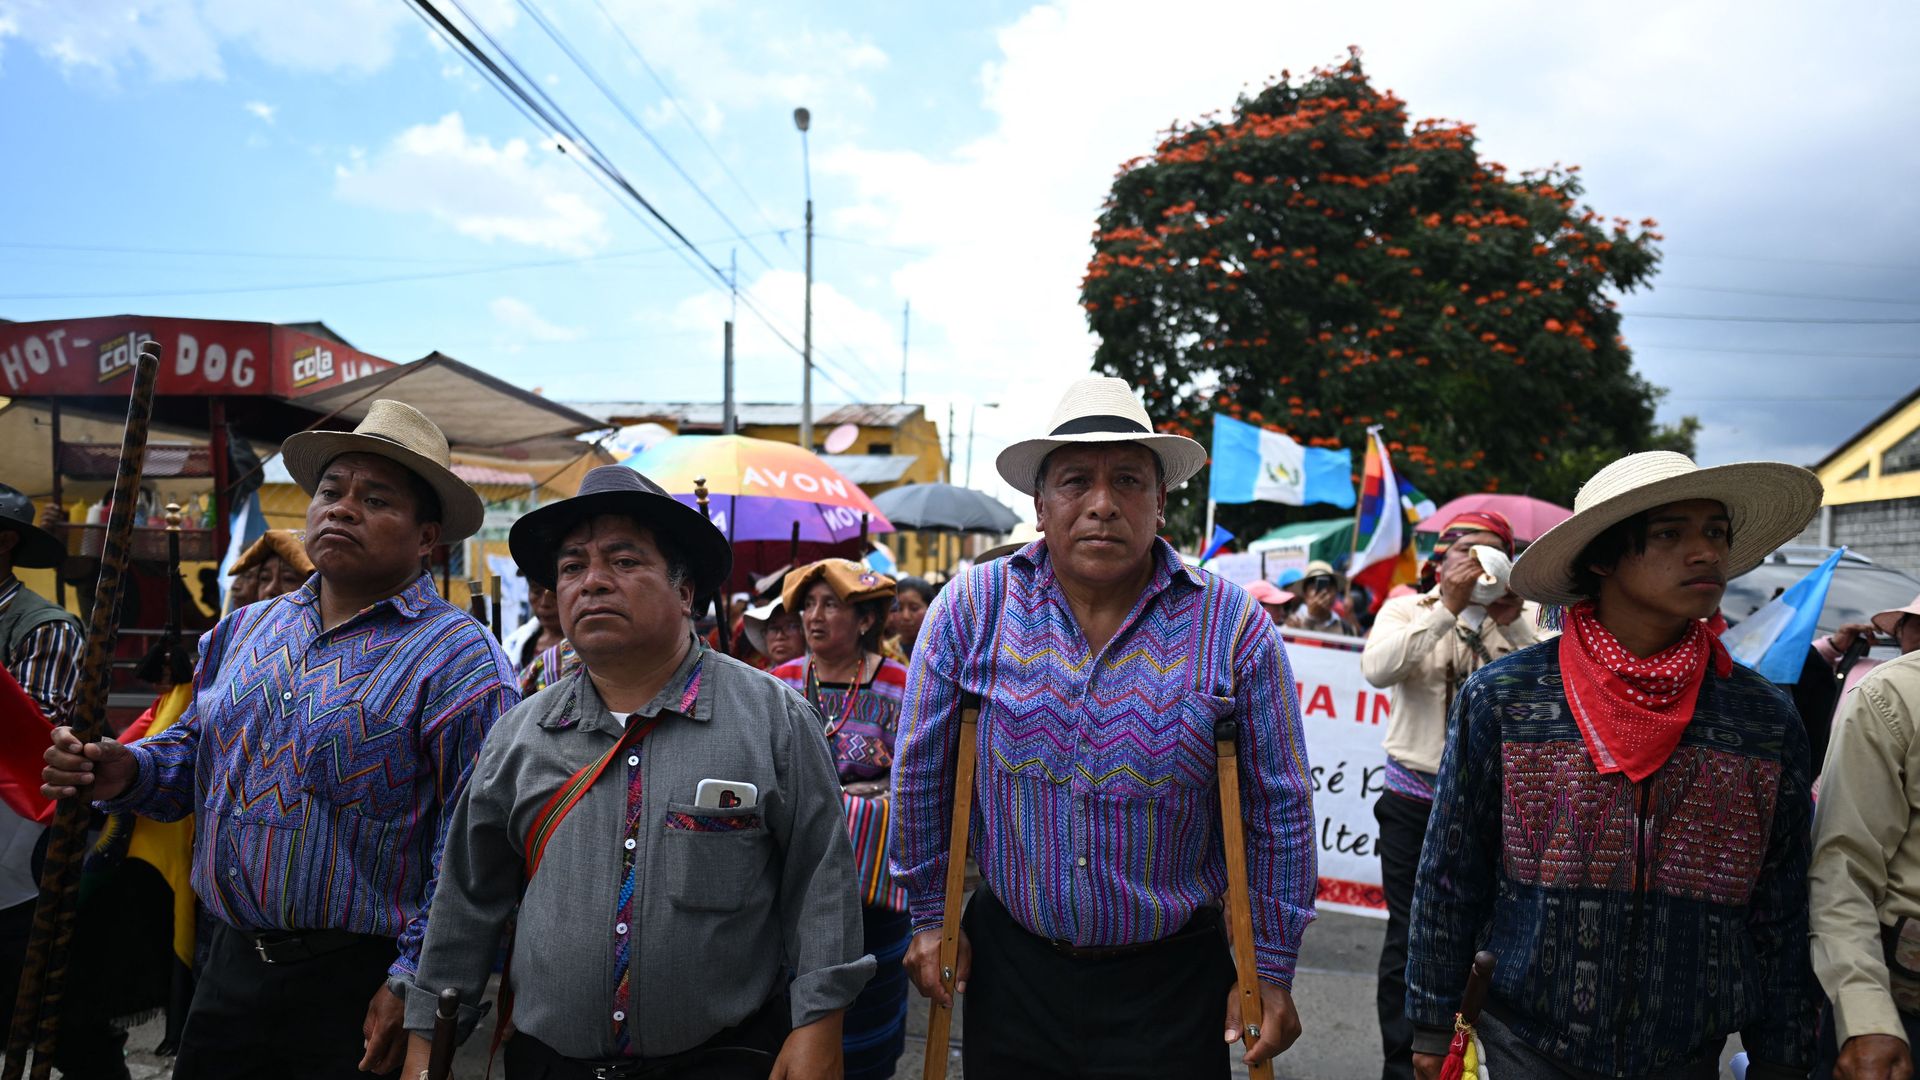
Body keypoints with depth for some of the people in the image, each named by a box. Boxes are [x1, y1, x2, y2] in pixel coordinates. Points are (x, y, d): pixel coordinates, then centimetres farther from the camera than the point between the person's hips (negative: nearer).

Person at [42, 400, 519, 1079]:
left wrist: (413, 983, -20)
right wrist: (128, 773, -2)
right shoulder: (245, 632, 9)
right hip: (230, 965, 6)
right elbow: (192, 750, 19)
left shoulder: (458, 660, -14)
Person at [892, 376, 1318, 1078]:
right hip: (1008, 962, 2)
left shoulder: (1233, 626, -11)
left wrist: (1271, 970, 0)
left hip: (1172, 981, -1)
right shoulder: (971, 608, -9)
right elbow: (921, 775, 1)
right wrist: (929, 917, 6)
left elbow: (1278, 811, -3)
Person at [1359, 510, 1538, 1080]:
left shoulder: (1518, 621, 5)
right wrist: (1446, 607, -23)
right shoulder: (1408, 610, 0)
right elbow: (1377, 669, -20)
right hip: (1414, 800, -2)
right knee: (1409, 936, 3)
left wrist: (1511, 624, -18)